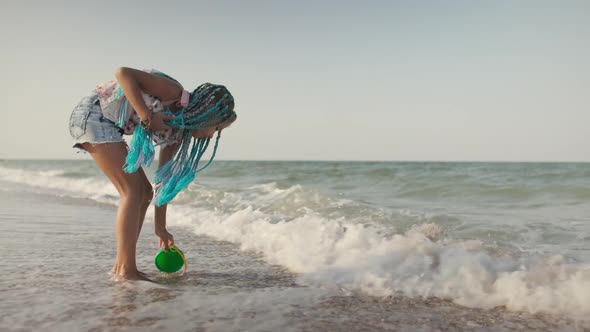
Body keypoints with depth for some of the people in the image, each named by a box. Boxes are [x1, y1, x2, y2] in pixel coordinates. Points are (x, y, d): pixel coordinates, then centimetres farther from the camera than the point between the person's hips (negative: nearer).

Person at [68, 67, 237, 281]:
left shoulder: (176, 130, 4)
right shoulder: (173, 93, -20)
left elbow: (163, 179, 8)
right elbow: (123, 73, -28)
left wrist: (160, 227, 11)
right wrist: (147, 117, -31)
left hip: (107, 125, 10)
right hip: (92, 114, -9)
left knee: (144, 192, 7)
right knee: (132, 190, -13)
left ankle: (122, 265, 13)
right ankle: (125, 270, -9)